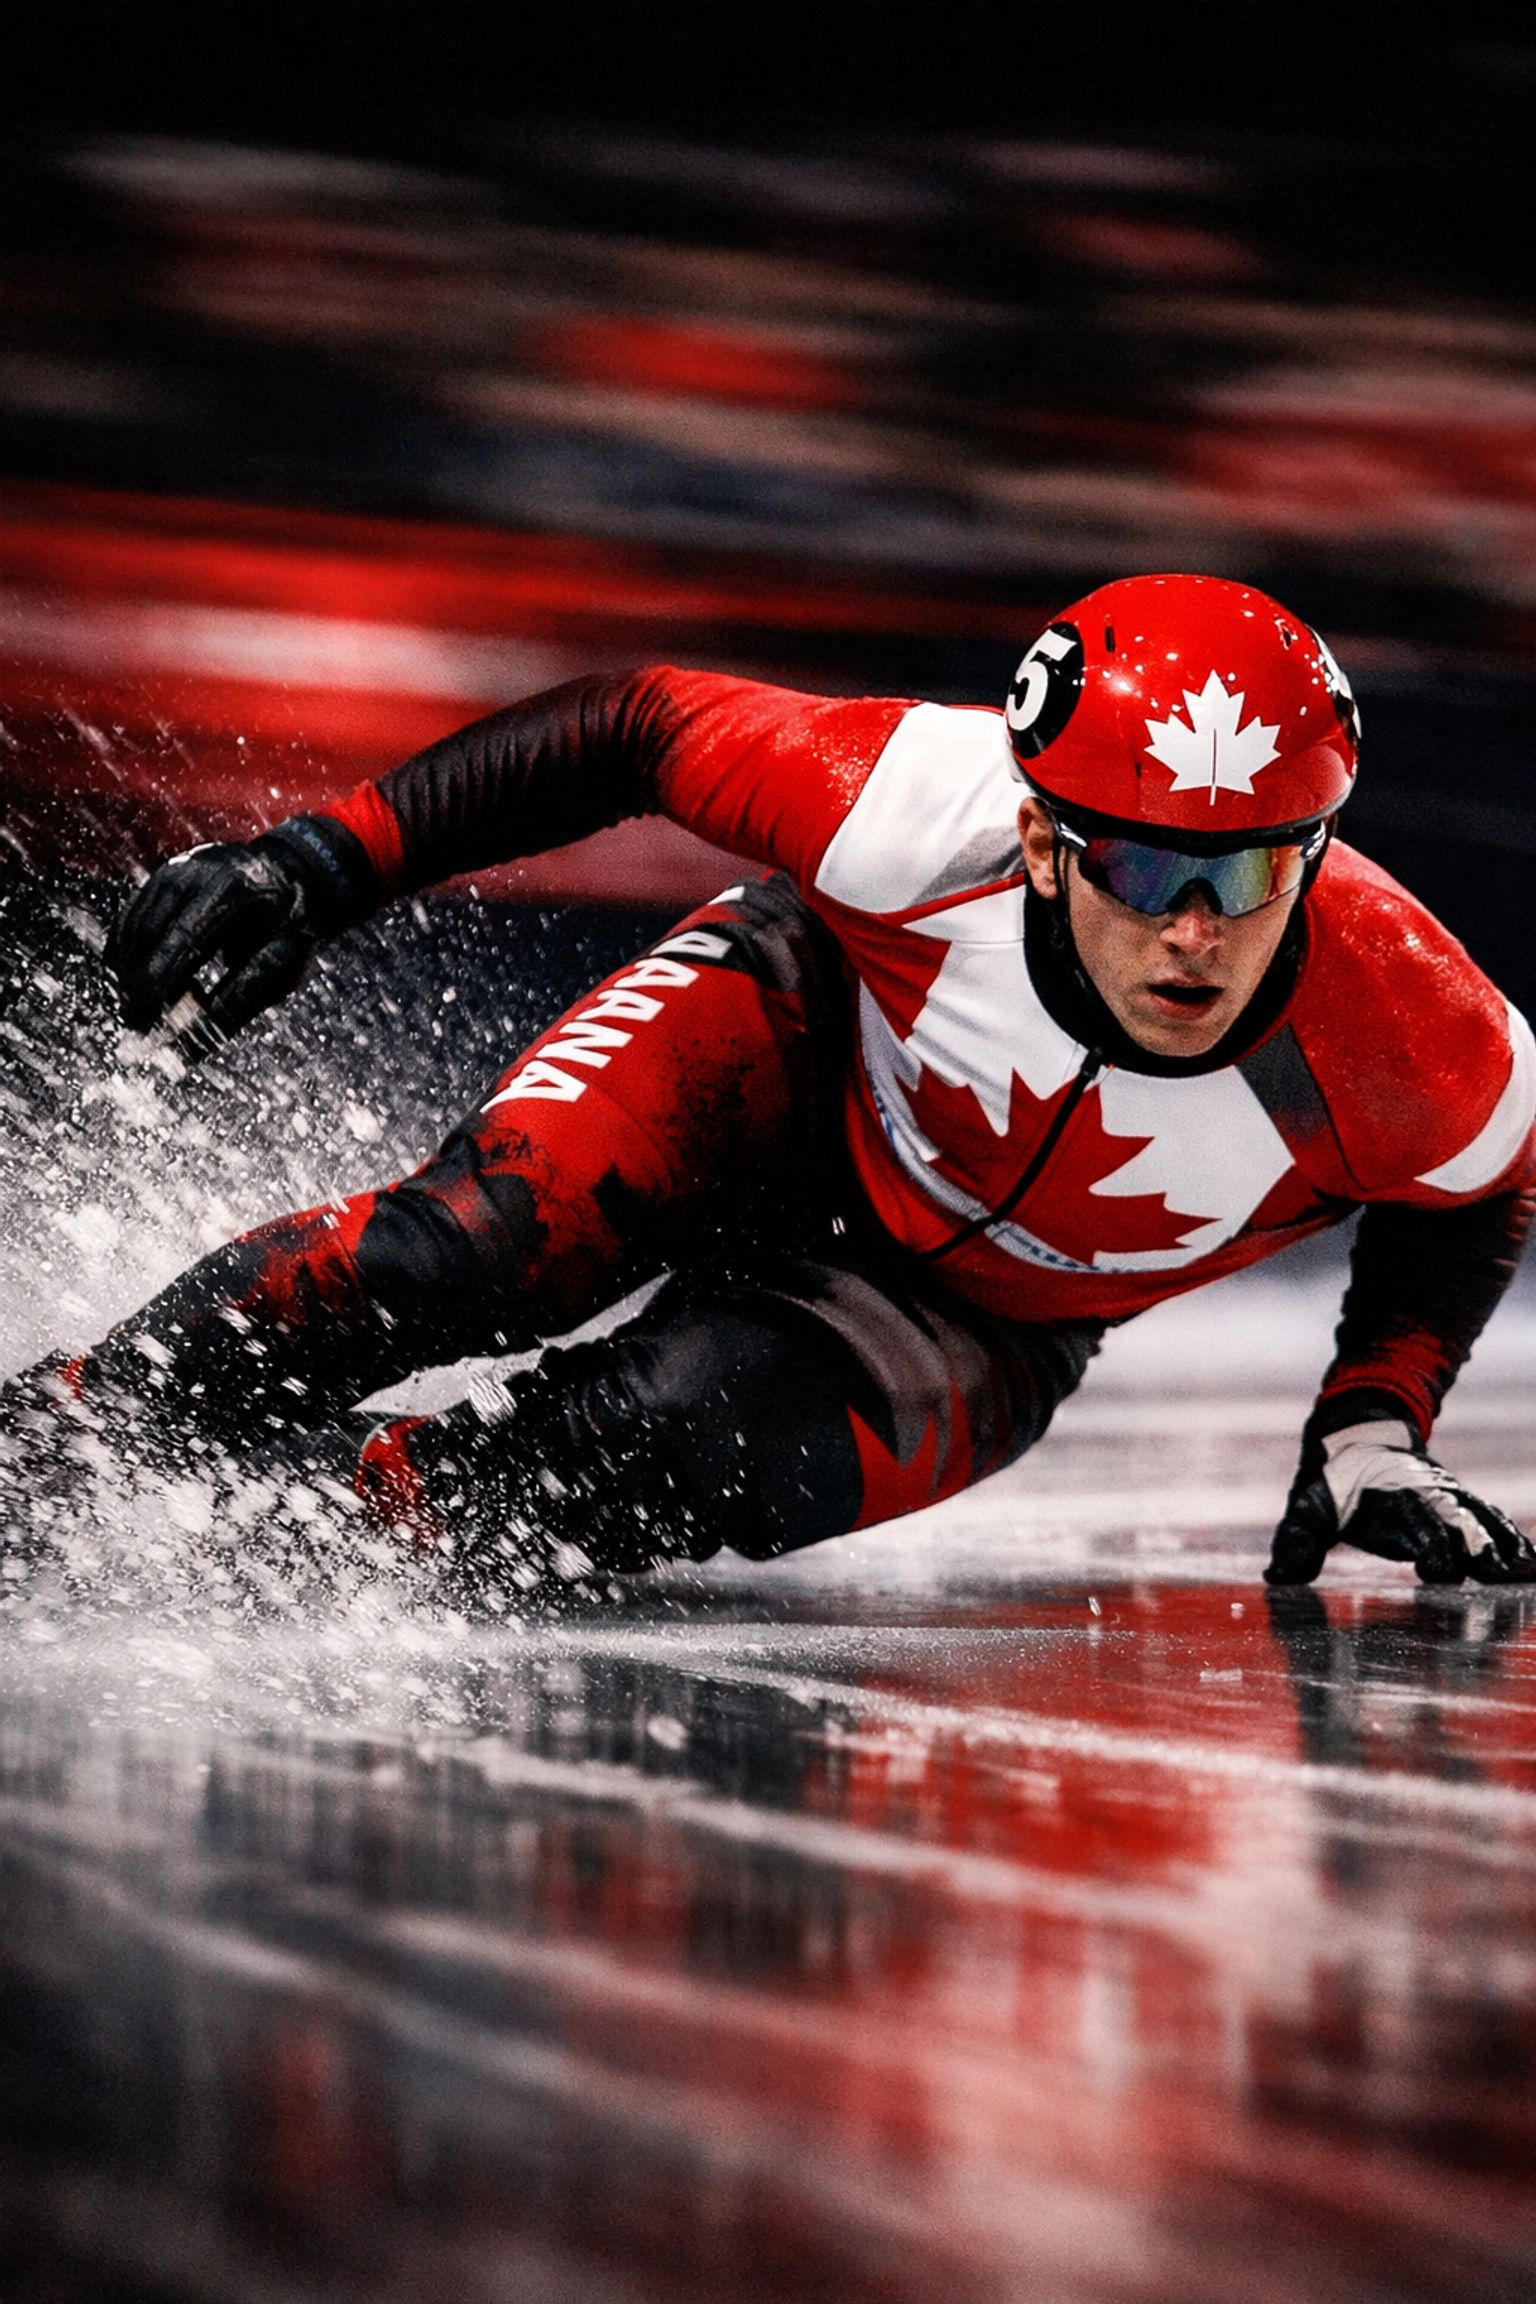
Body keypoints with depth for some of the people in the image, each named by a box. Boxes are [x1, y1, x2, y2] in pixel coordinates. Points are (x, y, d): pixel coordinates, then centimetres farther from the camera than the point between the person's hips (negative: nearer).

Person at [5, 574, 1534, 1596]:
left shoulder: (1408, 1032, -30)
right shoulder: (931, 815, -34)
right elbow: (637, 727, -17)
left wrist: (1371, 1434, -12)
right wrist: (318, 864, -21)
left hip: (974, 1328, 1)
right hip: (797, 1049, -1)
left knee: (711, 1435, -32)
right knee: (480, 1236, -30)